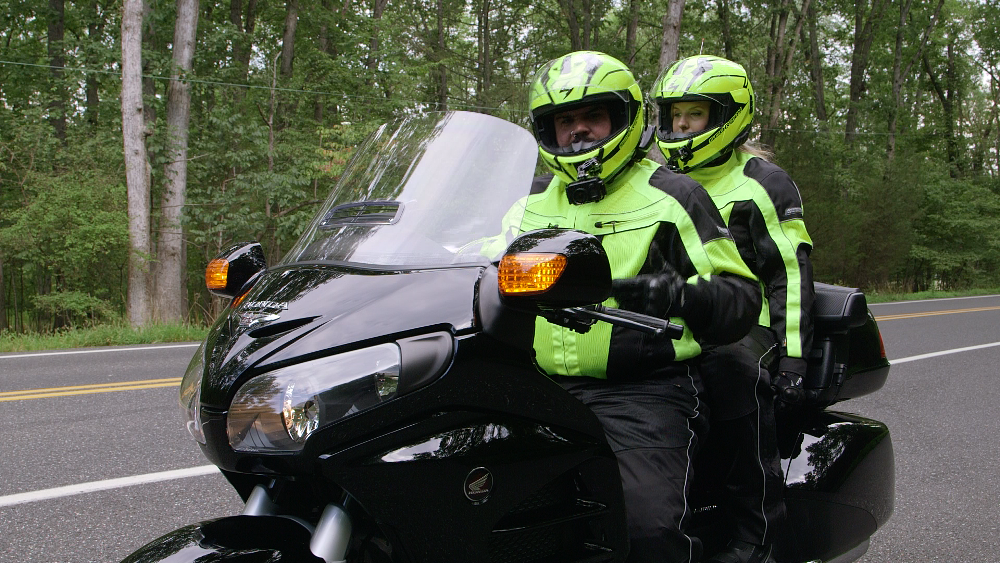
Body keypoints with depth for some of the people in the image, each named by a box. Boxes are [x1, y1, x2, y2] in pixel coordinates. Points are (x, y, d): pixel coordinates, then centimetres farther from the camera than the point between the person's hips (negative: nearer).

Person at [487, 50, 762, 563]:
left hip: (642, 391, -4)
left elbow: (741, 298, 4)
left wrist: (681, 294, -18)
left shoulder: (671, 196, 7)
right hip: (541, 388, 5)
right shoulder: (529, 203, 20)